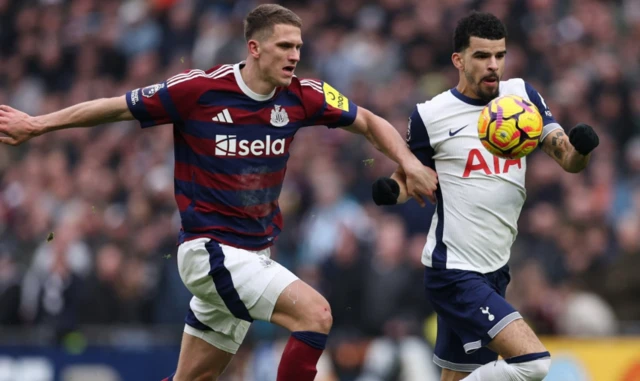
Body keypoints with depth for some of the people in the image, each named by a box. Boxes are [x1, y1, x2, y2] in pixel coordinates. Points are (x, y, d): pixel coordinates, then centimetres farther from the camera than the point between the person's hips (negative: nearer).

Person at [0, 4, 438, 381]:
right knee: (315, 313, -22)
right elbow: (118, 108, -4)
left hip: (254, 253, 6)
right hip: (210, 247, -6)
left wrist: (410, 163, -4)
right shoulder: (200, 89, -14)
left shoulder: (302, 96, -1)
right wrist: (36, 124, 0)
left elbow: (368, 121, 13)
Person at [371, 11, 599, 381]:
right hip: (455, 272, -6)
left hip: (495, 268, 6)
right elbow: (409, 177, 7)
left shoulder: (522, 95, 5)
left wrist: (581, 147, -21)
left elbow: (570, 161, 2)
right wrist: (389, 190, -16)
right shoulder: (432, 115, -7)